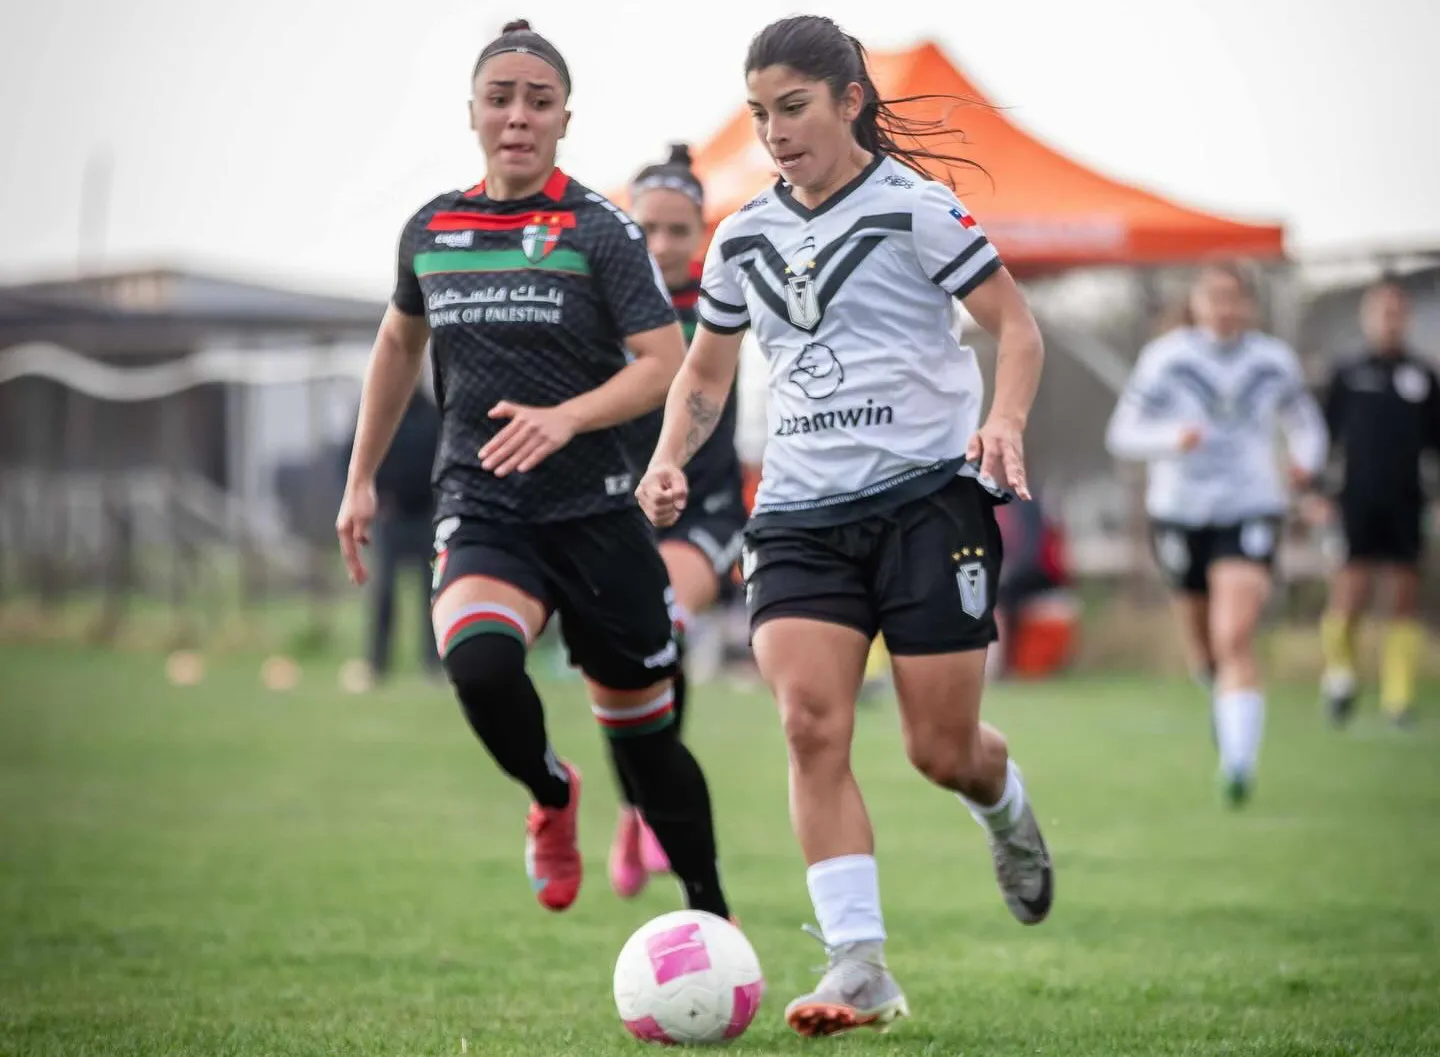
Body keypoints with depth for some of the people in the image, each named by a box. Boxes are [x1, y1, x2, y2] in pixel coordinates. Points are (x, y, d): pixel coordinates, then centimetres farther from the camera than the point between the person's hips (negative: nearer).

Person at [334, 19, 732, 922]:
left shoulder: (600, 230, -5)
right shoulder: (431, 230, 7)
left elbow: (665, 364, -12)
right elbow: (400, 342, 25)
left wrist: (567, 417, -28)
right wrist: (362, 479, 24)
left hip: (596, 512, -2)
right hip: (481, 514, 2)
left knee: (644, 735, 7)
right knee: (479, 664, -30)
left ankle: (711, 916, 28)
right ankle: (551, 796, 2)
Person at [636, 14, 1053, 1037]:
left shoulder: (914, 207, -3)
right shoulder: (743, 239, 13)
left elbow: (1017, 326, 0)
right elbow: (705, 372, 25)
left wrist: (1005, 421, -19)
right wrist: (672, 457, 7)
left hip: (928, 493, -4)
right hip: (800, 512, 4)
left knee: (943, 751, -2)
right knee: (812, 723, -17)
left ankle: (1007, 810, 37)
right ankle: (861, 967, -16)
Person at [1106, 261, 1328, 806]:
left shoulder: (1274, 360, 3)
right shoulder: (1166, 358, -3)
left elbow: (1302, 417, 21)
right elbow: (1122, 434, -5)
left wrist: (1306, 457, -1)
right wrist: (1173, 439, -25)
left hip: (1250, 510, -1)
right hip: (1179, 511, 1)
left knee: (1235, 639, -20)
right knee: (1203, 646, 13)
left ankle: (1239, 761, -26)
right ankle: (1223, 698, 50)